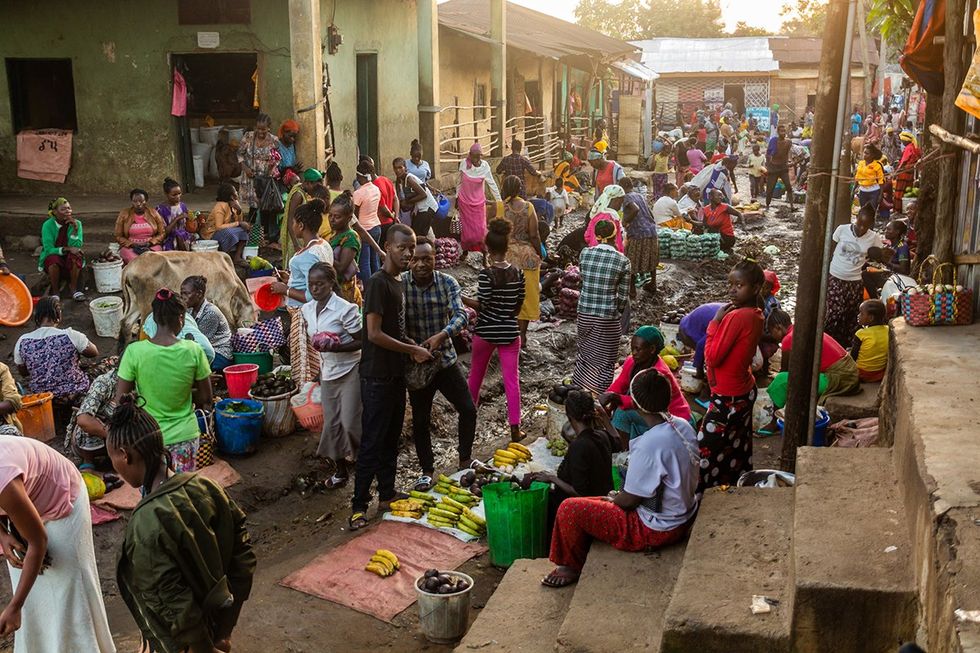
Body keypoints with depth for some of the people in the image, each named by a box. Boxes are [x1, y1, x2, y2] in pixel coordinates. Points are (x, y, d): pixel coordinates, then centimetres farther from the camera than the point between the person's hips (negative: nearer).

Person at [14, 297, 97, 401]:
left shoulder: (22, 342, -11)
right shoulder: (71, 335, -21)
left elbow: (23, 372, 4)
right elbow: (94, 352, -3)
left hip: (41, 394, 5)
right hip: (74, 392, -5)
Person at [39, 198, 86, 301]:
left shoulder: (76, 223, -5)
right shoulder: (48, 225, -10)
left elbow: (76, 246, -13)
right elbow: (49, 249, -17)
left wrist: (75, 228, -25)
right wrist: (67, 249, -31)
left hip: (71, 262, 1)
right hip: (51, 261, -1)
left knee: (75, 256, -32)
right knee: (54, 259, -35)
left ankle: (73, 288, -18)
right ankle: (55, 291, -19)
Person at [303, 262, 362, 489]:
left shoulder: (345, 309, -19)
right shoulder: (307, 309, 2)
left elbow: (362, 341, -16)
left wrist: (336, 347, -26)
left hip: (350, 371, -6)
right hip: (327, 372, 6)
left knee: (350, 422, -7)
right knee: (332, 423, 10)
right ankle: (340, 469, 24)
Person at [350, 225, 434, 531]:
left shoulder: (399, 283, 11)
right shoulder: (377, 283, -17)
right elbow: (374, 334, -21)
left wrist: (413, 348, 4)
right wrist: (413, 350, -13)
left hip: (396, 373, 9)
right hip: (377, 376, -9)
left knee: (391, 439, 16)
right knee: (372, 442, -3)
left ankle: (387, 495, 27)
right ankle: (359, 506, 5)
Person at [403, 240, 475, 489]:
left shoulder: (447, 283, -8)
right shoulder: (400, 284, -11)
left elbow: (461, 315, -19)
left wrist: (440, 336, -36)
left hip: (445, 358, 1)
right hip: (415, 363, -1)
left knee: (468, 409, 4)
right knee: (420, 420, 8)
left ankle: (465, 459, 26)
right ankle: (427, 470, 25)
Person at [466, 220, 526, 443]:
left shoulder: (486, 274, -17)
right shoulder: (518, 272, -4)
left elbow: (481, 305, -16)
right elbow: (519, 305, 4)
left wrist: (462, 299, -2)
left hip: (485, 332, -2)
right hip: (510, 332, 2)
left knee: (476, 375, 19)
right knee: (512, 380, 3)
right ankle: (515, 428, 1)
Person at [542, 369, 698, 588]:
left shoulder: (650, 444, -31)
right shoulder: (683, 426, -5)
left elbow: (630, 500, -21)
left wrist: (613, 498, 3)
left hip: (658, 529, -9)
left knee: (570, 509, -4)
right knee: (592, 505, 23)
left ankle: (572, 567, 19)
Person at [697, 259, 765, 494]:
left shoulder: (737, 317, -26)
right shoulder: (756, 315, 3)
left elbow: (712, 357, -22)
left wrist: (715, 322, -16)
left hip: (729, 398, -10)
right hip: (745, 391, 10)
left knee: (705, 450, -1)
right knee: (737, 448, 21)